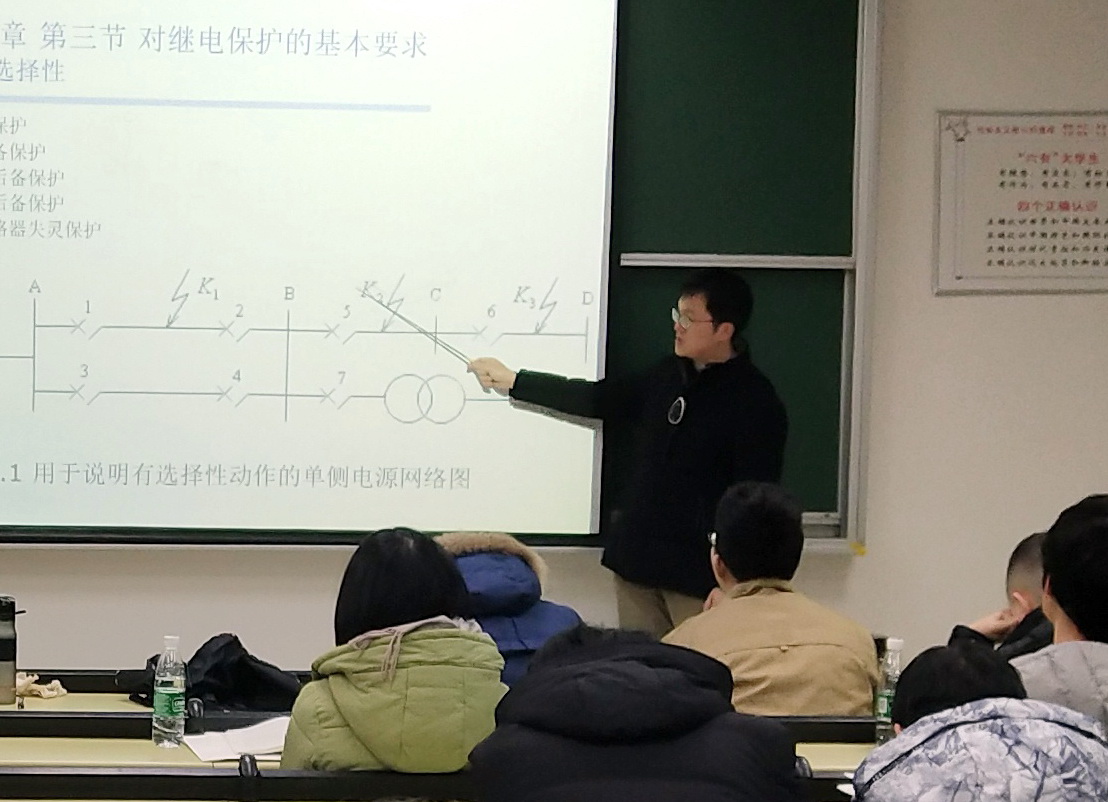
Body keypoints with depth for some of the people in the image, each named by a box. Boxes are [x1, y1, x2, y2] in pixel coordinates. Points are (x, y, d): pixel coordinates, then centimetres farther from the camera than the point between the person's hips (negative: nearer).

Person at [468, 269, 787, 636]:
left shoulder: (756, 402, -11)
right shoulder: (670, 375, 11)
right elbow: (599, 399, 24)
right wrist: (513, 382, 25)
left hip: (698, 575, -7)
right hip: (636, 560, 7)